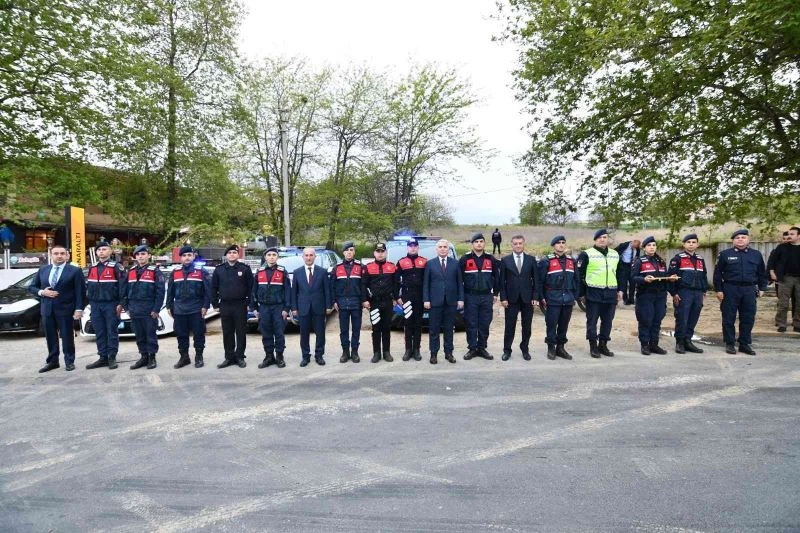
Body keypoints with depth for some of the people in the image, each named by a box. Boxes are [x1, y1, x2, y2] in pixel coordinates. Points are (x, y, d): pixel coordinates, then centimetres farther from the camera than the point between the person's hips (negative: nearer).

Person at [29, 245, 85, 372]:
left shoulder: (75, 271, -4)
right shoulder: (43, 270, 10)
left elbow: (79, 292, -7)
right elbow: (31, 287, 15)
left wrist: (79, 309, -14)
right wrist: (42, 292, -6)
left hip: (65, 309, -4)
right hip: (47, 309, 5)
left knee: (67, 336, 2)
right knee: (50, 337, 10)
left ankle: (69, 361, 12)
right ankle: (52, 361, 20)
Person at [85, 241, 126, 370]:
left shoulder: (116, 267, -5)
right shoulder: (92, 268, 13)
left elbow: (122, 285, -8)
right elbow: (88, 286, 19)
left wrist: (120, 303, -13)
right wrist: (89, 302, 12)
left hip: (111, 304, -6)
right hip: (95, 305, 6)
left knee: (112, 331, 0)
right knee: (99, 333, 7)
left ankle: (112, 358, 5)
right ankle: (103, 358, 13)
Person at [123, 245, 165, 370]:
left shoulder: (155, 271, -5)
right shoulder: (131, 271, 12)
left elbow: (160, 291, -9)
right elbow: (126, 290, 17)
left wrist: (156, 309, -13)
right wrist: (126, 307, 10)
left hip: (149, 311, -5)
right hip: (134, 310, 5)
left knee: (151, 335, 1)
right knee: (139, 336, 10)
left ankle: (152, 357, 11)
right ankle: (143, 357, 20)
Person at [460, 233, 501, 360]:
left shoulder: (491, 259, 7)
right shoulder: (464, 259, 0)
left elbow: (496, 277, 12)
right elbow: (459, 278, 1)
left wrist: (495, 293, 8)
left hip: (486, 297, 2)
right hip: (470, 297, -2)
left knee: (484, 325, 5)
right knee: (471, 325, 1)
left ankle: (482, 348, 16)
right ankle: (472, 349, 10)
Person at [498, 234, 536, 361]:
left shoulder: (531, 260, 4)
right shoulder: (505, 260, 1)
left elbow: (535, 279, 4)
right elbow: (502, 281, 1)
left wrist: (535, 297, -3)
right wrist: (503, 298, -6)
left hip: (527, 298, 1)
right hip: (511, 298, -1)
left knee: (527, 326, 8)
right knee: (509, 326, 4)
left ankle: (525, 349, 22)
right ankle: (507, 350, 15)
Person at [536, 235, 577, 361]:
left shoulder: (571, 261, 11)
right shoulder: (546, 261, -5)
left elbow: (575, 280, 16)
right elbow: (539, 281, -5)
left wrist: (574, 296, 12)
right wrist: (541, 298, -7)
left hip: (568, 299, 5)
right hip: (553, 299, -5)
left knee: (564, 325, 11)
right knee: (551, 325, 0)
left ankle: (560, 347, 23)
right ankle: (551, 348, 12)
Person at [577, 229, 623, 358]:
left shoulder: (615, 254, 14)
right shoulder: (587, 254, -4)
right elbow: (580, 275, -4)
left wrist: (620, 290, 11)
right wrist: (582, 294, -6)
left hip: (611, 294, 5)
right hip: (593, 293, -5)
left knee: (607, 321, 9)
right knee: (592, 321, 0)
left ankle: (603, 345, 21)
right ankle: (593, 346, 9)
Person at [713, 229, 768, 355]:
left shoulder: (756, 254, 9)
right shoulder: (725, 254, 0)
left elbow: (762, 273, 16)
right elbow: (717, 273, 1)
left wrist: (762, 288, 10)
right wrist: (718, 290, -4)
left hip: (749, 290, 3)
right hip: (730, 289, -2)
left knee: (748, 319, 6)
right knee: (729, 318, 2)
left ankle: (745, 344, 17)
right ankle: (729, 344, 12)